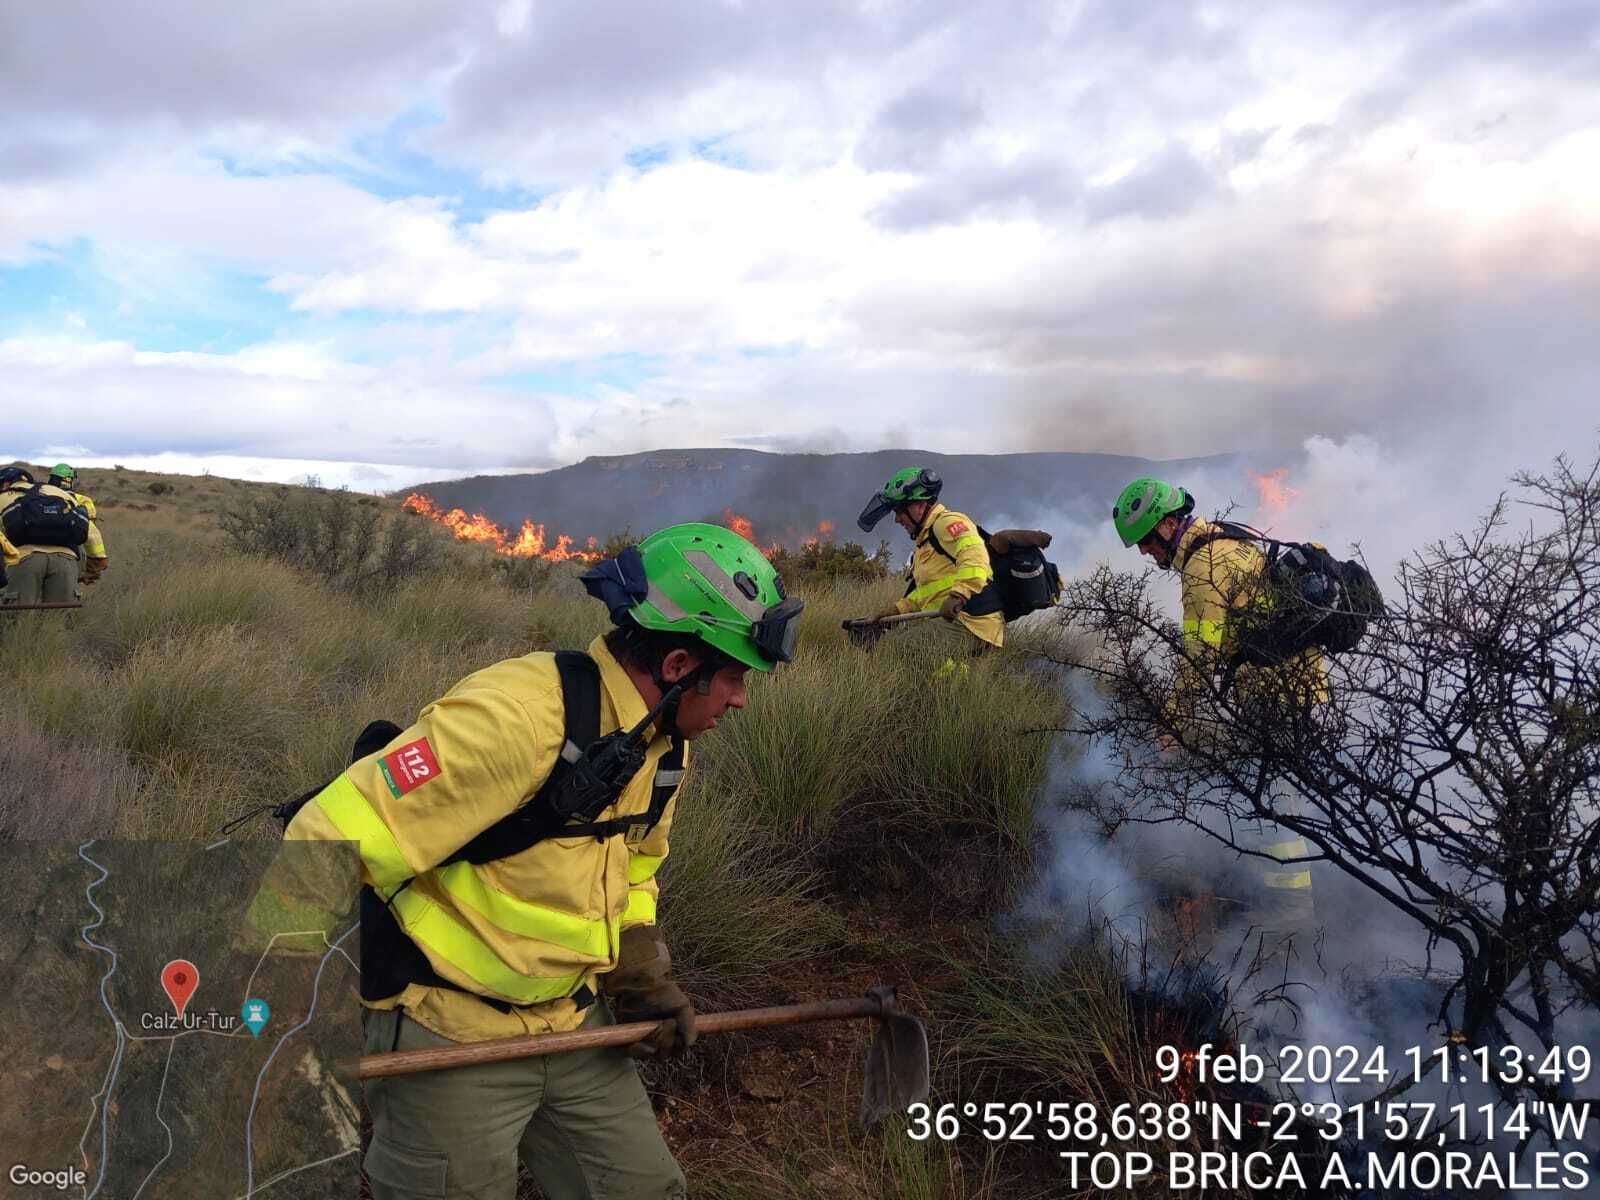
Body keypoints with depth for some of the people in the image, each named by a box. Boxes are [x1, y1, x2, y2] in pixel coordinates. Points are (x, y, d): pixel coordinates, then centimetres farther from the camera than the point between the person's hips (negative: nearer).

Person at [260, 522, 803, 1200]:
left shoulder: (665, 743, 0)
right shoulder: (516, 716, -29)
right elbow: (328, 844, -27)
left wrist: (642, 978, 6)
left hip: (575, 1026, 8)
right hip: (450, 1040, -8)